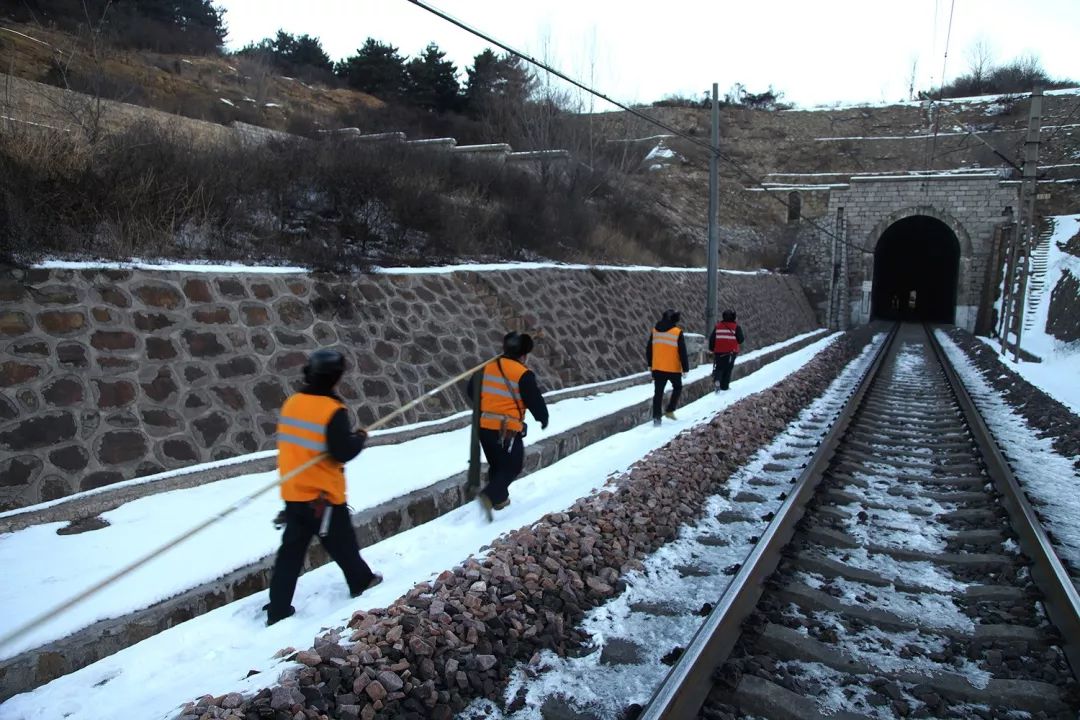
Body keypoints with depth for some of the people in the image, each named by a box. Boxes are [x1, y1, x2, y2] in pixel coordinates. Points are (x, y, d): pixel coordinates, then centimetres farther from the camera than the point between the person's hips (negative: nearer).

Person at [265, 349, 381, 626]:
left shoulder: (291, 403, 3)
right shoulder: (333, 411, -20)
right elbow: (343, 452, -22)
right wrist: (360, 438, -5)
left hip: (293, 492, 6)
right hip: (323, 496, -6)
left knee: (291, 550, 12)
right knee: (342, 543, 15)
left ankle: (278, 608, 14)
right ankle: (361, 581, 36)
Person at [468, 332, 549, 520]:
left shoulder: (486, 367, 5)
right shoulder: (523, 375, -14)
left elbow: (471, 390, 18)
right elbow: (536, 401, -7)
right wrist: (543, 419, 13)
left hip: (483, 427, 6)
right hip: (507, 431, -6)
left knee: (496, 464, 23)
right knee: (513, 466, 7)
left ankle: (499, 498, 30)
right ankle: (489, 496, -10)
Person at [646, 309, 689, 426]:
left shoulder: (655, 331, 4)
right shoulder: (677, 332, -11)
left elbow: (648, 349, 11)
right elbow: (682, 352, -10)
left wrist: (650, 364, 22)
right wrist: (685, 368, -3)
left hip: (658, 368, 4)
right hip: (673, 368, -4)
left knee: (658, 392, 8)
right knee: (677, 388, 19)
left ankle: (656, 417, 4)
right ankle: (669, 410, 9)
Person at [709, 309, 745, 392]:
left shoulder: (717, 326, 2)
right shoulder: (736, 327, -6)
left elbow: (711, 339, 3)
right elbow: (740, 340, -6)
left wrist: (712, 349, 15)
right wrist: (743, 339, 17)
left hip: (718, 352, 2)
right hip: (731, 352, -2)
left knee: (718, 368, 7)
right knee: (727, 369, 9)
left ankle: (717, 381, -20)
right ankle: (724, 386, 10)